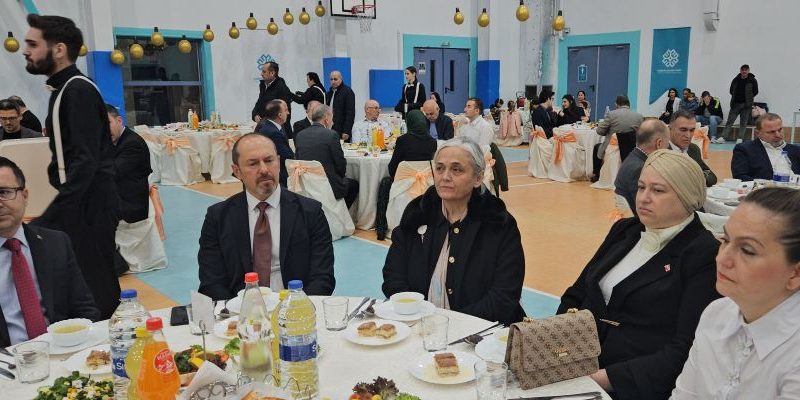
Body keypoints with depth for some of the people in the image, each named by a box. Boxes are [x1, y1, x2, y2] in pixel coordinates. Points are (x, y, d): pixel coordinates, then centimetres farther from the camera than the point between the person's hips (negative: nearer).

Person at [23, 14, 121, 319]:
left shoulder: (79, 90, -15)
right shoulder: (65, 89, 14)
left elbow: (86, 162, -23)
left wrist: (49, 218, -25)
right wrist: (55, 211, 13)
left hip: (90, 203, -9)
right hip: (81, 201, 9)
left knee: (93, 288, -4)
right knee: (95, 285, 13)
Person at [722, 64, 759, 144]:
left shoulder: (752, 80, -2)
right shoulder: (736, 80, 4)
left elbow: (755, 92, 5)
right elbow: (731, 90, 15)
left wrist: (749, 98, 6)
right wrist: (736, 97, 9)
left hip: (746, 105, -2)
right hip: (735, 103, 2)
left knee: (743, 122, 1)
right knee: (729, 121, -2)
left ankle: (740, 138, 4)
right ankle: (723, 137, -4)